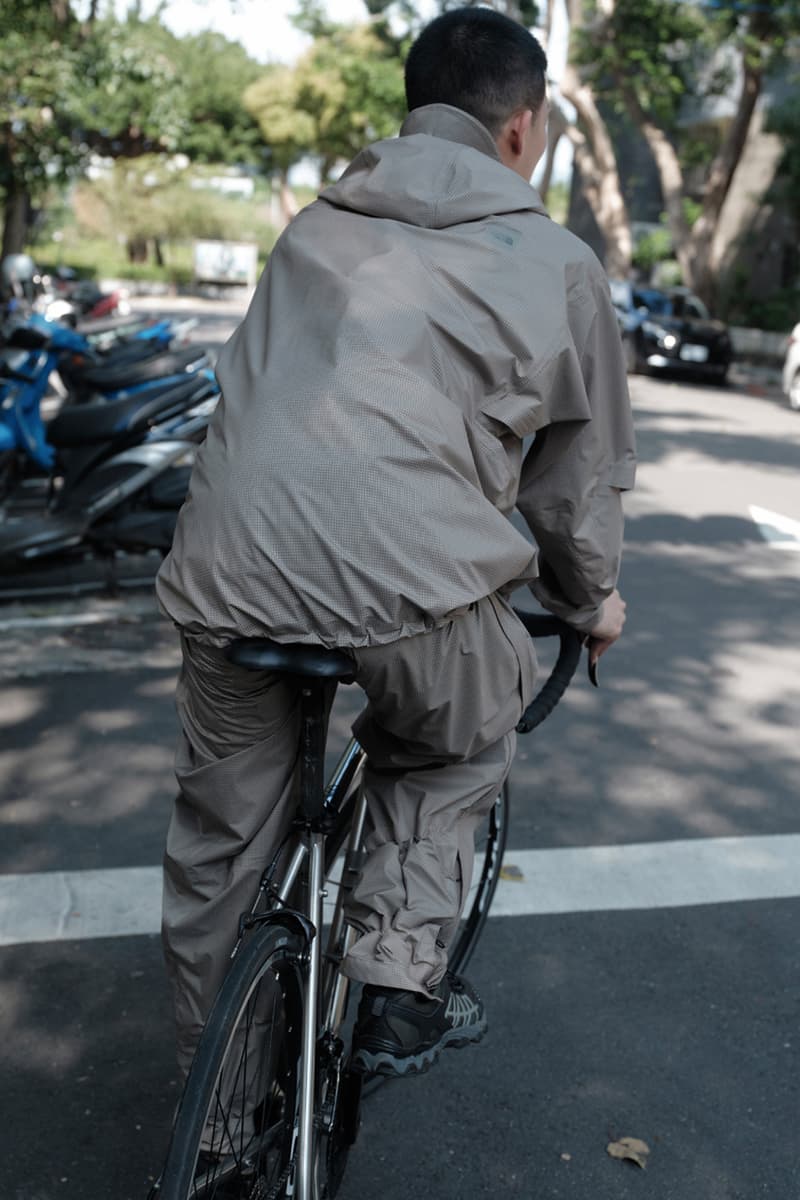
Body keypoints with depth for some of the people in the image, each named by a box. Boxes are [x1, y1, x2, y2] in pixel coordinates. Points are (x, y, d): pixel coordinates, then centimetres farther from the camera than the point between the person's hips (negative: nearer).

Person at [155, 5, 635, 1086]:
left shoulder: (317, 224, 22)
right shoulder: (557, 263, 10)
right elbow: (579, 474, 17)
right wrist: (591, 603, 34)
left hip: (225, 568, 4)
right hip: (409, 583, -3)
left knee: (221, 842, 21)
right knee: (460, 749, 29)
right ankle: (398, 987, 20)